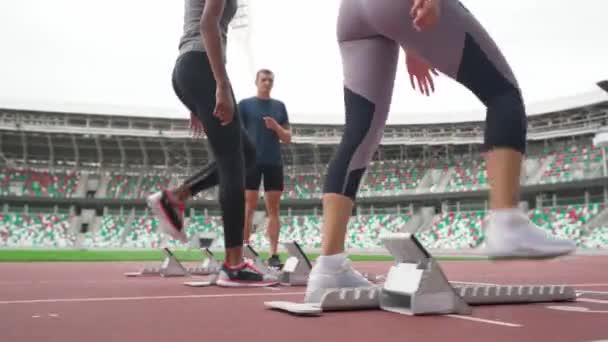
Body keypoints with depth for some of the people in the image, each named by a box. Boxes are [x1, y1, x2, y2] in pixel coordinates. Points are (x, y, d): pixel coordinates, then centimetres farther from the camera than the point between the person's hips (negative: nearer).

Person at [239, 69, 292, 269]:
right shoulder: (245, 104, 5)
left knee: (273, 209, 2)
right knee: (248, 208, -3)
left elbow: (288, 138, 12)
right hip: (251, 162, -3)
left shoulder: (279, 106, 13)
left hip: (274, 163, 3)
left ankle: (274, 255, 4)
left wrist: (276, 127, -8)